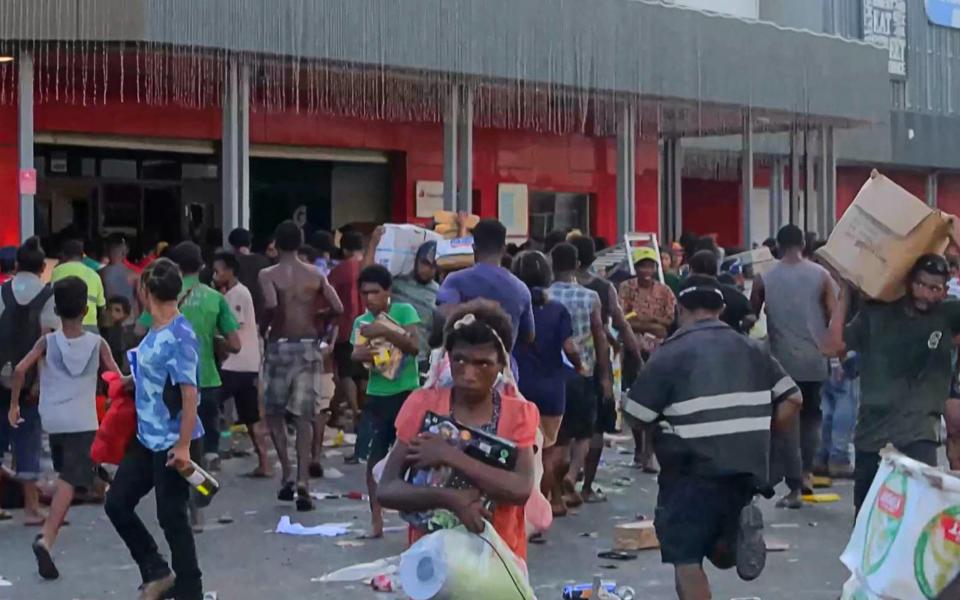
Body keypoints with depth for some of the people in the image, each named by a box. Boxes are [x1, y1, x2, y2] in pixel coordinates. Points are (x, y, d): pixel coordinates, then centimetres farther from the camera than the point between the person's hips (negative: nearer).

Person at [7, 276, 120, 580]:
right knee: (70, 481, -11)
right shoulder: (97, 343, 0)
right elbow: (117, 378, -5)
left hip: (53, 420, 3)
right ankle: (46, 537, -29)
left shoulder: (47, 342, 1)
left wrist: (14, 404, -1)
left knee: (65, 476, 25)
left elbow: (20, 369, -11)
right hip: (82, 421, -3)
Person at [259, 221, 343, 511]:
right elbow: (337, 308, 0)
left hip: (280, 346, -2)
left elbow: (271, 305, -22)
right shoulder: (316, 275, 4)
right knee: (304, 417, 2)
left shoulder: (268, 275, -4)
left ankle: (287, 473, 5)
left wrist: (263, 328, -4)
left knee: (274, 412, 15)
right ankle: (303, 481, -9)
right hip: (309, 347, 2)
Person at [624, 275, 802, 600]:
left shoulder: (670, 354, -7)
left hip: (692, 473, -5)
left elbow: (637, 416, -7)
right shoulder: (751, 349, 9)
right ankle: (738, 531, -8)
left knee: (686, 561, 1)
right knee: (719, 552, 22)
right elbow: (792, 399, 8)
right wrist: (757, 437, 13)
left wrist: (663, 434, 13)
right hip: (746, 470, 5)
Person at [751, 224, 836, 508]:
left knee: (785, 422, 3)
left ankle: (794, 488, -1)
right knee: (811, 416, 21)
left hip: (782, 359, -1)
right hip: (814, 359, 1)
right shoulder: (821, 275, -2)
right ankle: (807, 472, 12)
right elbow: (834, 317, -3)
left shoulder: (764, 278, 0)